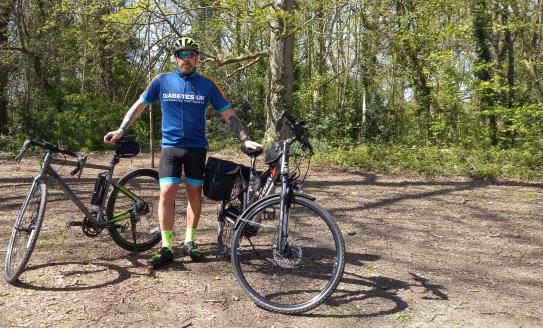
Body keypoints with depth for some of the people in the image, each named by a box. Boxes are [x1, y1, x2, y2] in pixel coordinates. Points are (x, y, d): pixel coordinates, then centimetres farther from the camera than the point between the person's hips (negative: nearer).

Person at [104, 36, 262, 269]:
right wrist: (121, 130, 3)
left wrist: (245, 139, -7)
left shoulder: (207, 85, 2)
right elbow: (139, 105, 11)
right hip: (170, 146, -1)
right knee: (167, 192, -10)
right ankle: (166, 248, 0)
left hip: (196, 147, 1)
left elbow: (228, 115, 2)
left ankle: (189, 242, 19)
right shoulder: (162, 81, 2)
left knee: (194, 193, 5)